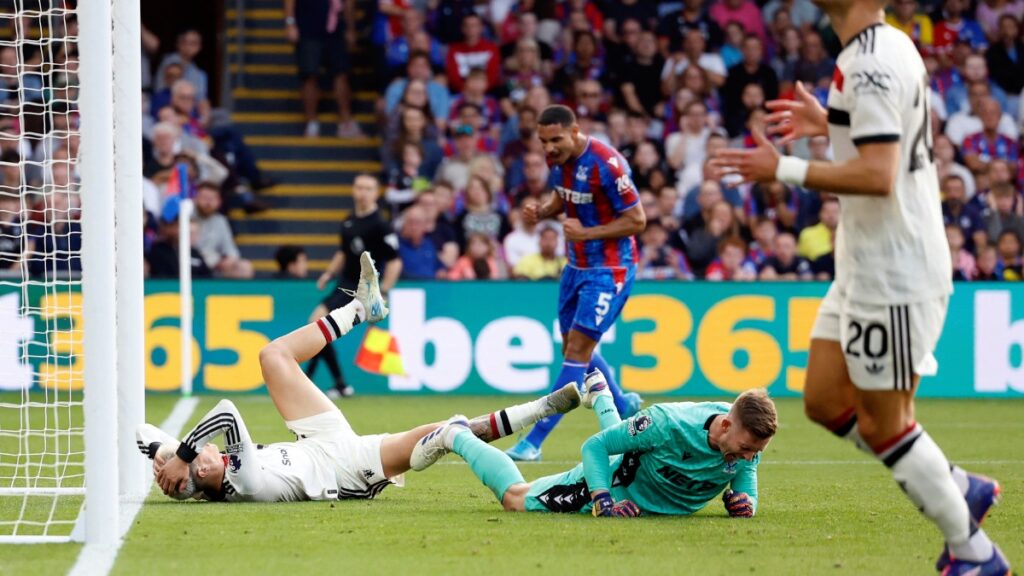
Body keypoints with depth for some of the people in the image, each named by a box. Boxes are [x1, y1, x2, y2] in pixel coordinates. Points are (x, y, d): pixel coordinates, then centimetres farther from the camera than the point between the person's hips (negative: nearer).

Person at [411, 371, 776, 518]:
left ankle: (600, 394, 66)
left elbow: (746, 487, -10)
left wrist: (743, 501, -34)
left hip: (667, 506, 6)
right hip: (619, 489, -6)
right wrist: (603, 502, -39)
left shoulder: (748, 441, -28)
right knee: (516, 498, 11)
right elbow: (595, 447, -29)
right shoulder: (666, 423, -42)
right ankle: (455, 436, 33)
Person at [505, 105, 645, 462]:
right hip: (577, 266, 9)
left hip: (609, 269, -9)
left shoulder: (606, 165, -24)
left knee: (578, 349, -10)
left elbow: (637, 220, -18)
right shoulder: (557, 159, -1)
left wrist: (587, 233, -23)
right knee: (572, 349, 14)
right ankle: (624, 406, 39)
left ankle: (534, 442, -13)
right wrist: (539, 211, -4)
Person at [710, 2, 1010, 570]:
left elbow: (878, 175, -28)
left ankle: (974, 552, 11)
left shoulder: (872, 63, -21)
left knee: (881, 424, 0)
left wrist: (782, 170, -22)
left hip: (894, 276, -10)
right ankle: (959, 489, 21)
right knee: (824, 400, 14)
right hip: (867, 266, 10)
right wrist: (828, 124, 17)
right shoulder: (889, 45, 11)